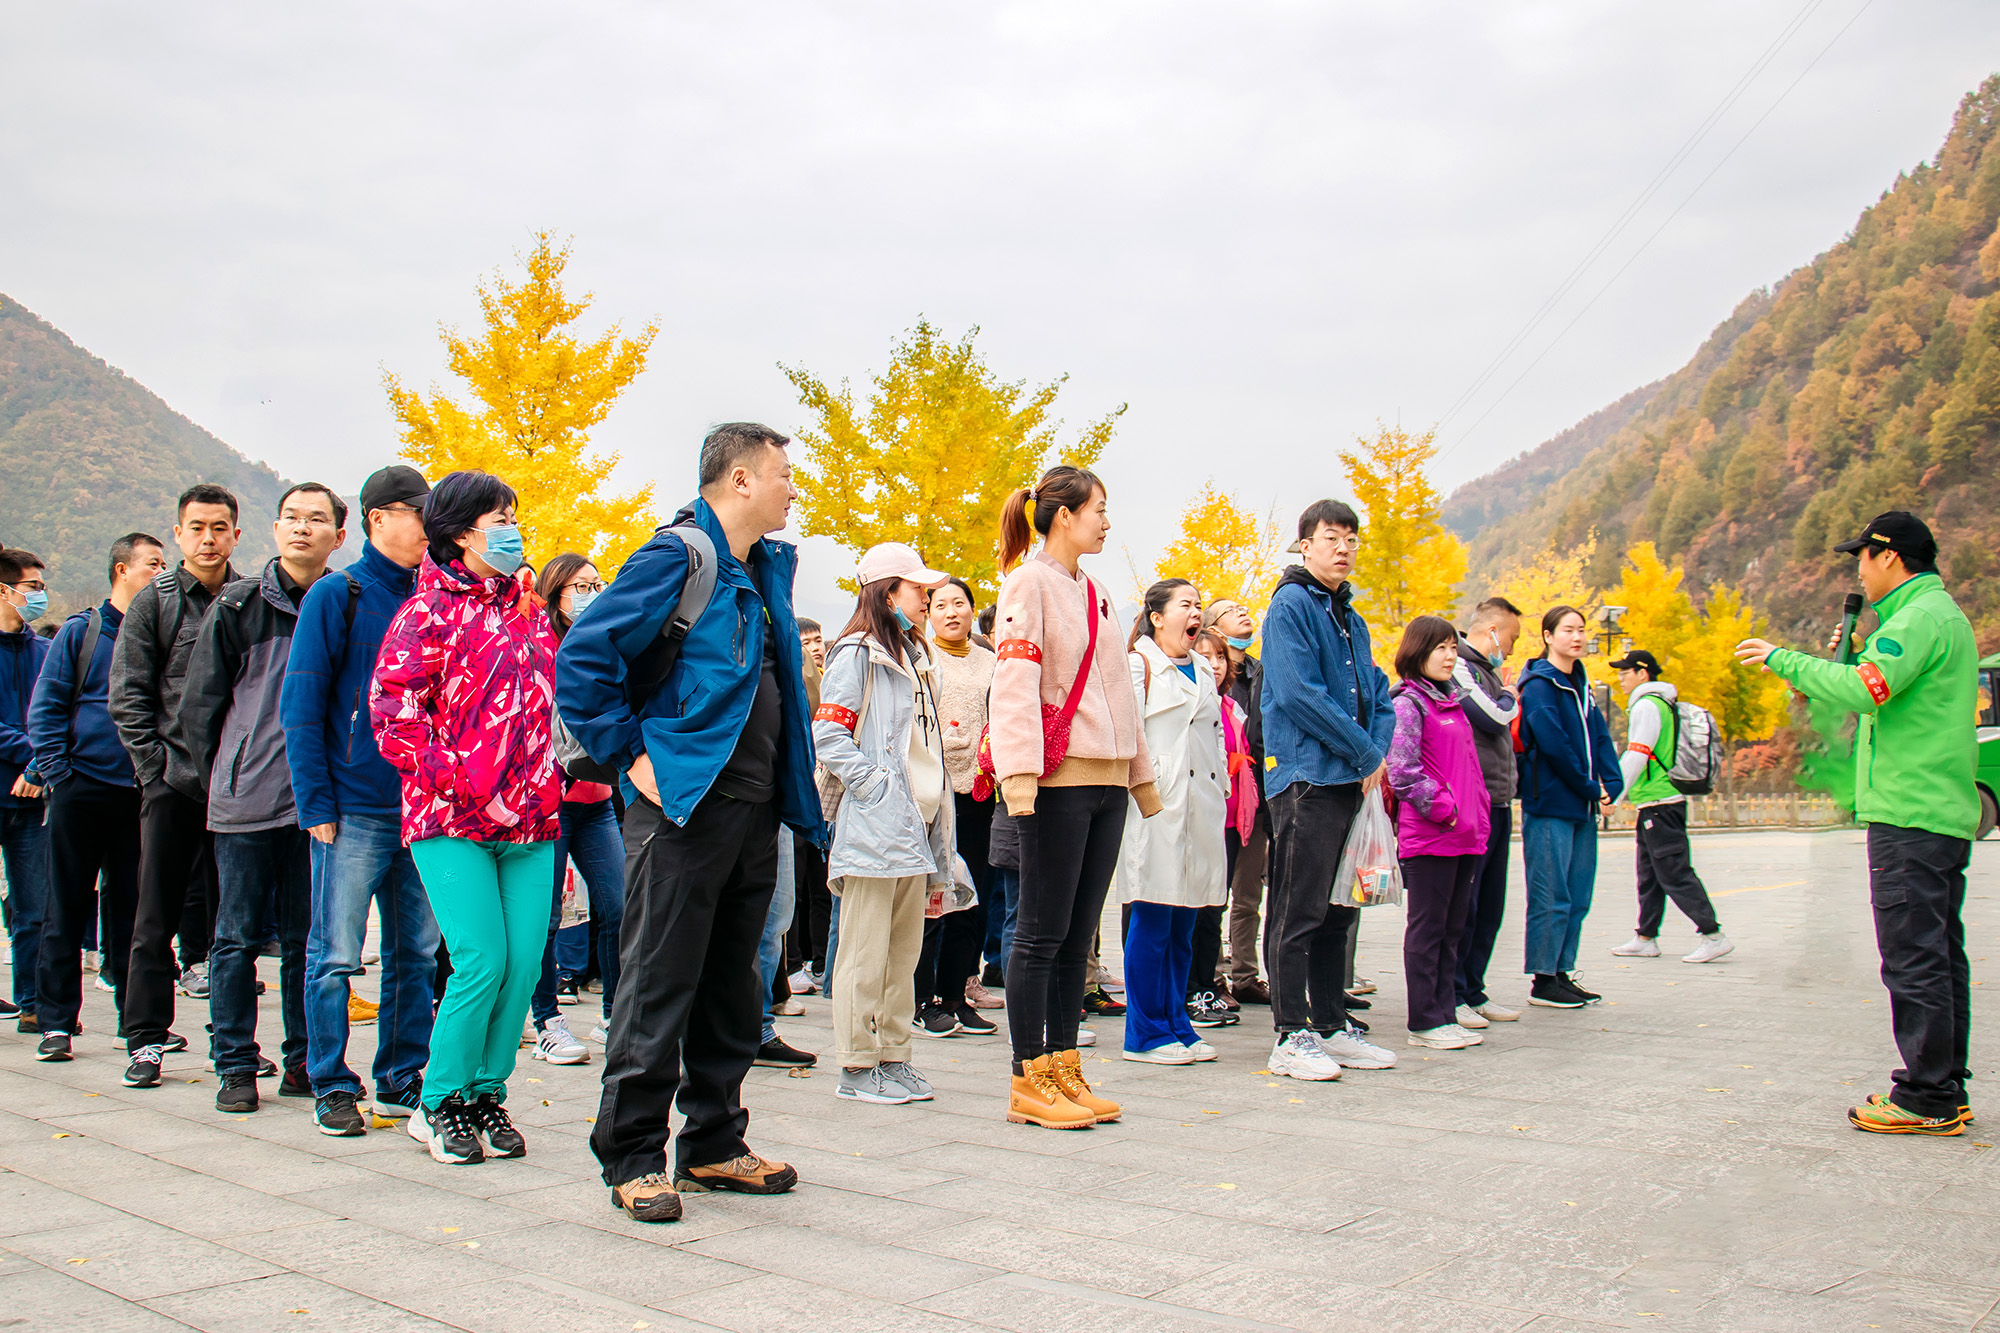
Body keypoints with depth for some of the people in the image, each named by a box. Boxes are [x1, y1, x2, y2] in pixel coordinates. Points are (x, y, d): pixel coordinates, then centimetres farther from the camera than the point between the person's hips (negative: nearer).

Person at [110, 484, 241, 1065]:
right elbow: (128, 698, 1)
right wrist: (157, 766, -8)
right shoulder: (154, 602, 3)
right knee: (158, 913, 3)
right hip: (174, 779, -1)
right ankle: (146, 1035, 12)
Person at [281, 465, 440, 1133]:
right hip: (353, 810, -5)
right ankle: (332, 1089, 12)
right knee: (336, 955, 0)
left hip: (422, 811, 5)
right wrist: (317, 805, -11)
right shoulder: (336, 596, -2)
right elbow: (300, 707, -5)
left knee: (415, 954, 8)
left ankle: (402, 1083, 19)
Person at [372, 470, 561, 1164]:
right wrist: (468, 789, -14)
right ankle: (439, 1104, 8)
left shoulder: (528, 609, 17)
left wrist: (554, 785, 13)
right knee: (482, 961, -12)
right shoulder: (428, 611, -1)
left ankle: (486, 1093, 17)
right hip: (451, 822, -5)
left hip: (530, 823, 5)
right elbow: (393, 713, -10)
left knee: (524, 964, 0)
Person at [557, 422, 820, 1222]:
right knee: (659, 987, -2)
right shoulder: (678, 557, -9)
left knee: (732, 990, 13)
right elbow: (582, 659, -15)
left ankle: (713, 1146, 24)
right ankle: (632, 1158, 9)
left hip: (755, 812, 8)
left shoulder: (772, 567, 16)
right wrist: (632, 756, -14)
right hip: (685, 805, -8)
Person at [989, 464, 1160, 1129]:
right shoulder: (1029, 582, -5)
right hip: (1059, 779, -8)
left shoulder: (1094, 592, 19)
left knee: (1077, 935, 9)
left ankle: (1063, 1068, 16)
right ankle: (1028, 1080, 3)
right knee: (1043, 933, -3)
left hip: (1106, 778, 8)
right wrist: (1019, 774, -25)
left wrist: (1142, 774, 24)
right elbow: (1015, 681, -15)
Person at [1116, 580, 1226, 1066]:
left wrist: (1221, 790, 19)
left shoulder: (1203, 672, 22)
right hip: (1157, 807, -7)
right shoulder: (1138, 664, -1)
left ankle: (1176, 1024, 17)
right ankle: (1146, 1034, 0)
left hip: (1200, 807, 7)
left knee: (1183, 926, 10)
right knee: (1152, 922, -6)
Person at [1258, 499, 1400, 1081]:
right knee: (1299, 912, -5)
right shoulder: (1291, 607, -7)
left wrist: (1379, 750, -1)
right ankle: (1290, 1037, -1)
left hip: (1353, 779, 8)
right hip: (1306, 776, -8)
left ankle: (1332, 1027, 21)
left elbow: (1376, 693, 18)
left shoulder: (1351, 618, 19)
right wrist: (1366, 752, -12)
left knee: (1339, 911, 13)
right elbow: (1299, 694, -17)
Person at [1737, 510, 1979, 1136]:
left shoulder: (1920, 617, -12)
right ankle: (1946, 1091, 18)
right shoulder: (1942, 613, 21)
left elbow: (1863, 689, -25)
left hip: (1909, 816, -11)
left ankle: (1926, 1098, -3)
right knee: (1940, 955, 12)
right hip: (1944, 814, 11)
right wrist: (1835, 668, 12)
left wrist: (1783, 659, -15)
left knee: (1913, 957, -7)